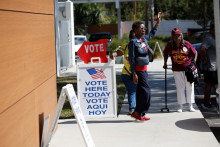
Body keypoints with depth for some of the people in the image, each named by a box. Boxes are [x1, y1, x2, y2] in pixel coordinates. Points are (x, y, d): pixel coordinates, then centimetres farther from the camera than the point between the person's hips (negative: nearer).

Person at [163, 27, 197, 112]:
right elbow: (166, 53, 13)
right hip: (177, 70, 1)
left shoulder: (187, 44, -10)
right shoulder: (170, 45, -6)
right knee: (180, 87, 3)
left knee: (189, 86, 5)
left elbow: (195, 53, 1)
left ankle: (190, 105, 16)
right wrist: (165, 63, 11)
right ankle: (180, 106, 12)